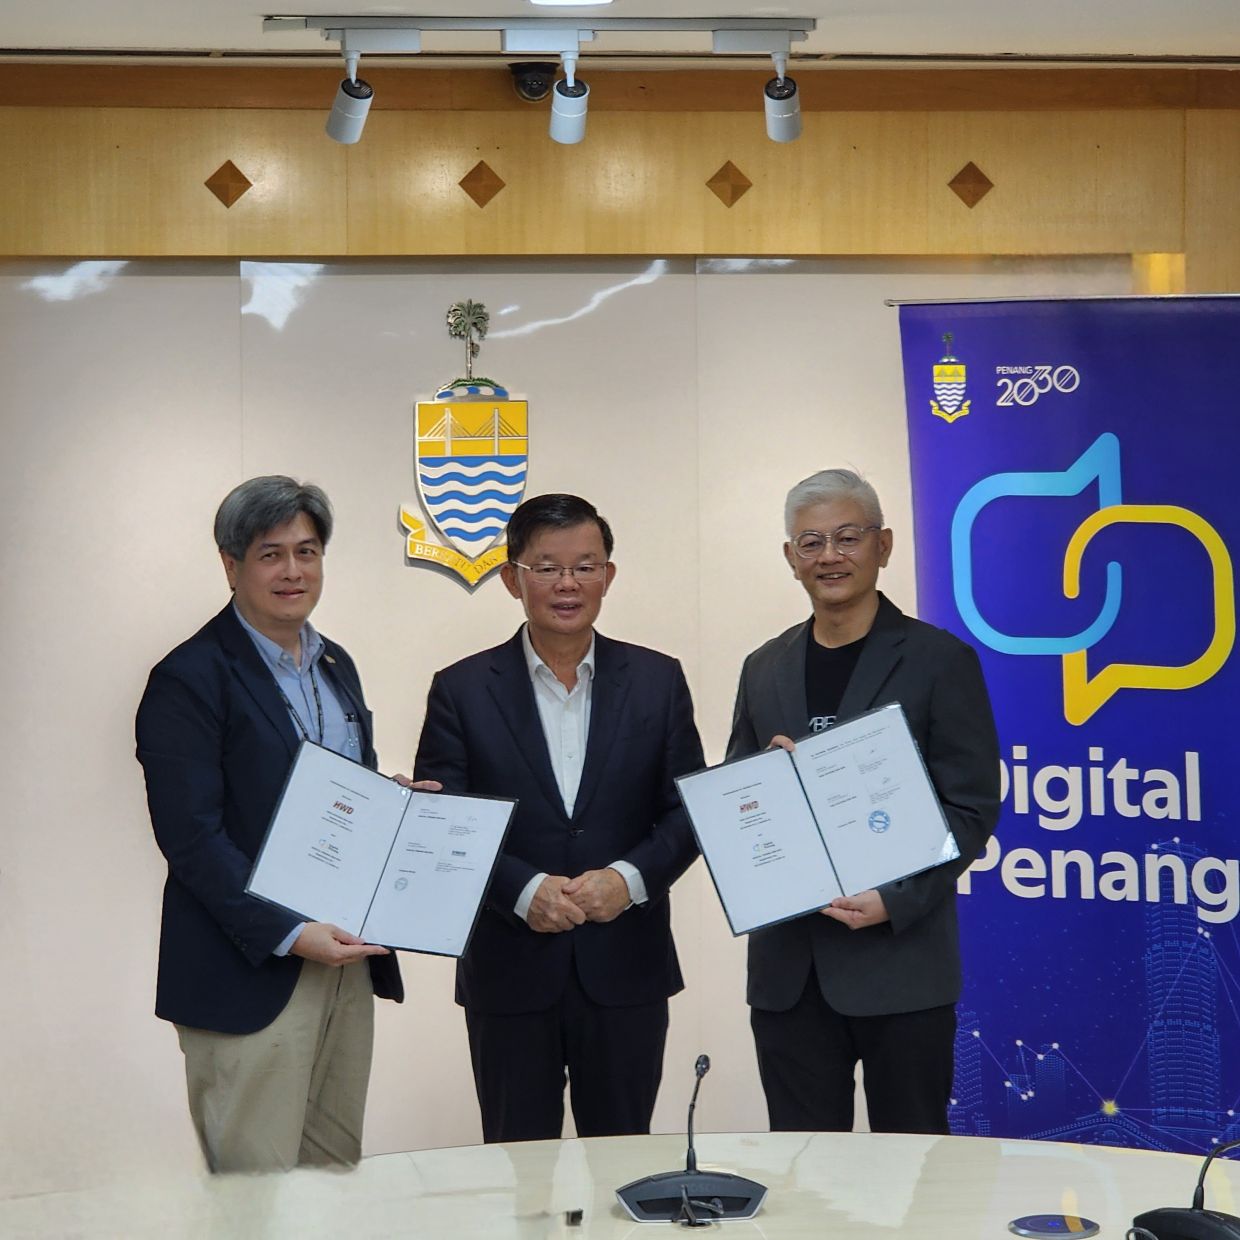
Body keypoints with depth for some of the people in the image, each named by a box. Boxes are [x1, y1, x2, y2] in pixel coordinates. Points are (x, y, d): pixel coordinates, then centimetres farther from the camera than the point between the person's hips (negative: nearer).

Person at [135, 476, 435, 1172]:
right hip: (250, 972, -7)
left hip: (345, 955, 7)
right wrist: (289, 933, -21)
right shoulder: (191, 679, -10)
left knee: (338, 1174, 13)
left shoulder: (337, 666, 14)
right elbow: (191, 836, -16)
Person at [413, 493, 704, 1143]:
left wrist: (630, 878, -14)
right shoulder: (463, 690, 0)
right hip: (509, 973, -1)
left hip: (626, 970, 1)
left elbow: (690, 810, 3)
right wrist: (525, 889, -18)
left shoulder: (657, 680, 5)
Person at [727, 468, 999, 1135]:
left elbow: (971, 809, -5)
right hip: (787, 967, 4)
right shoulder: (764, 668, 13)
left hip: (900, 961, -4)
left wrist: (896, 902, -17)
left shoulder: (940, 660, -2)